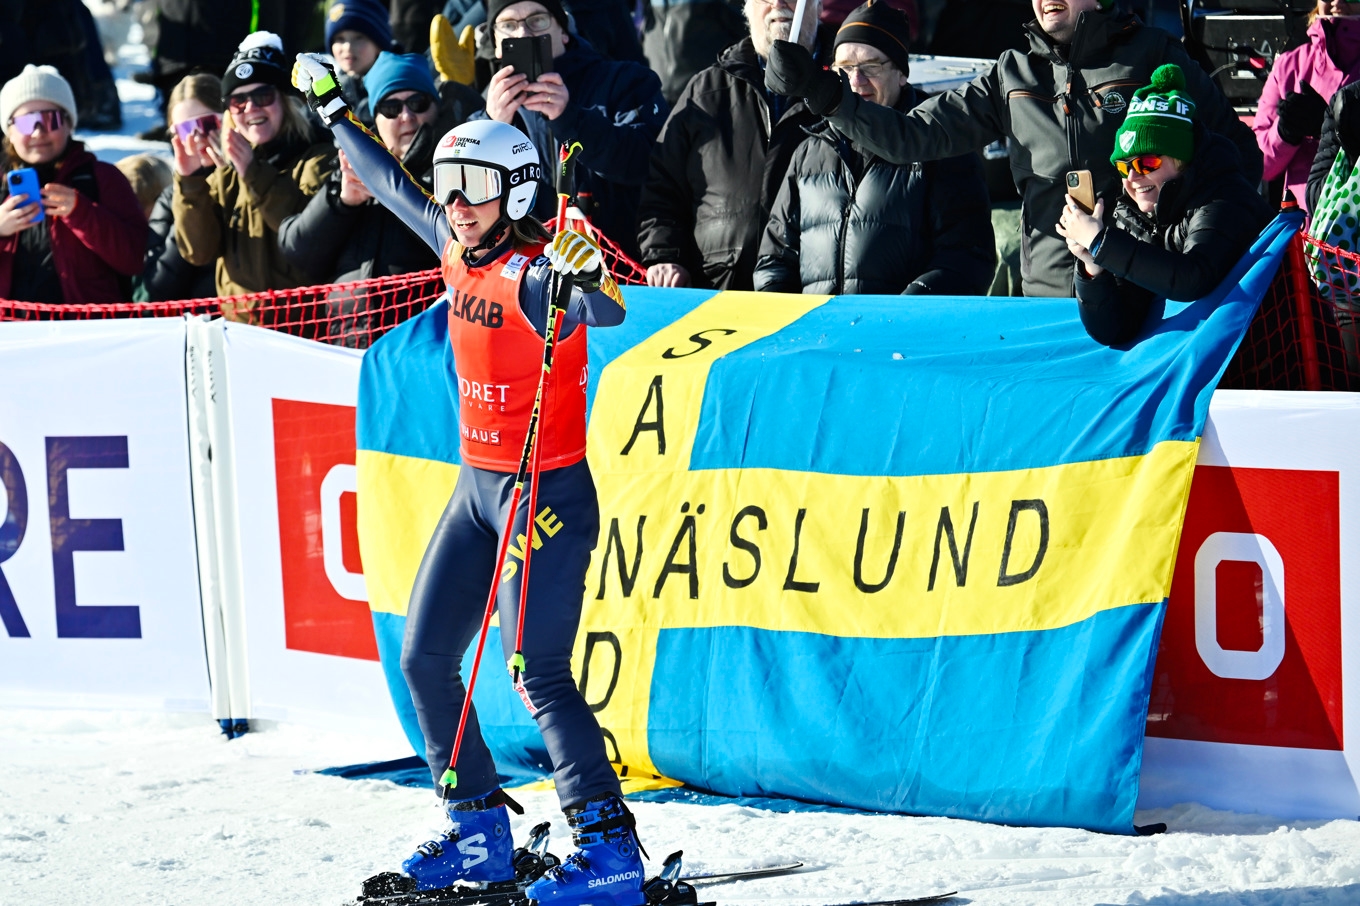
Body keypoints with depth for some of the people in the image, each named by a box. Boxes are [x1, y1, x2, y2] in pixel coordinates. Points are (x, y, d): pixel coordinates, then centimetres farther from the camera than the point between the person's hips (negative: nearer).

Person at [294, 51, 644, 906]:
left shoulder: (538, 272, -19)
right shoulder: (457, 247, 3)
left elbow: (605, 314, -40)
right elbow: (393, 185, 20)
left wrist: (591, 276, -62)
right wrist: (335, 109, 29)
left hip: (549, 493, -9)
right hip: (476, 484, 9)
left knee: (538, 672, -15)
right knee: (426, 655, 10)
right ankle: (480, 832, 19)